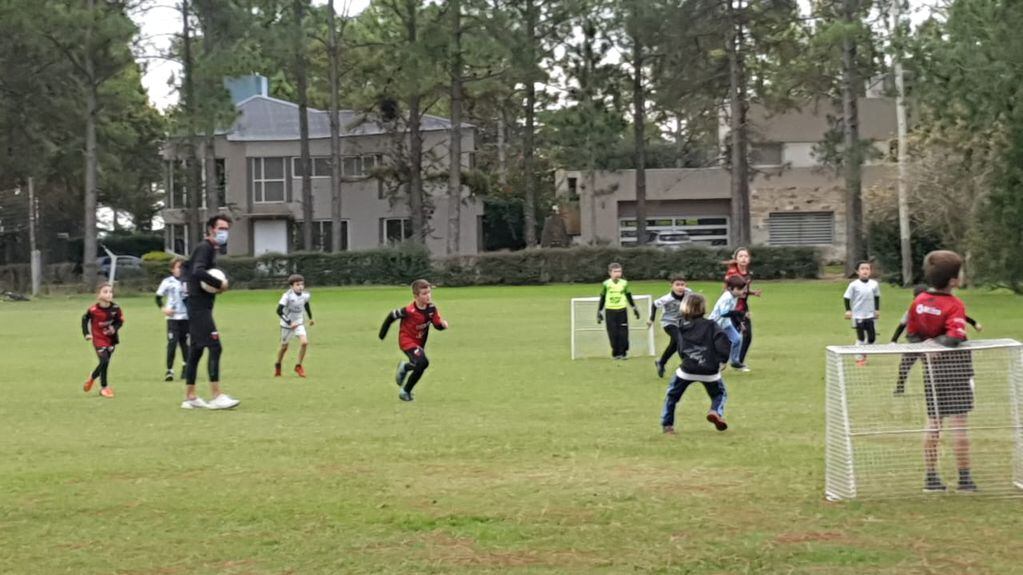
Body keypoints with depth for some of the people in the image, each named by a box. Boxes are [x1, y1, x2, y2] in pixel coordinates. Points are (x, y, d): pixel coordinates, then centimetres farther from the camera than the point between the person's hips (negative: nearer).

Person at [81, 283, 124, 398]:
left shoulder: (115, 308, -14)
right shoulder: (94, 310, -19)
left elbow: (120, 320, -1)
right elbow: (85, 319, -1)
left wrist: (114, 328, -19)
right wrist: (86, 333, -7)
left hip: (111, 339, 4)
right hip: (98, 339, -4)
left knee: (105, 363, 11)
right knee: (104, 361, -16)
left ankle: (92, 377, 41)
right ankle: (104, 387, 0)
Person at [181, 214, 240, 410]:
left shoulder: (211, 249, 18)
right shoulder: (205, 248, -12)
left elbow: (189, 266, 29)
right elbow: (198, 271, -28)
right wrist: (220, 284, -19)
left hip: (200, 307, 10)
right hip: (199, 307, -10)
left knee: (195, 351, 11)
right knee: (215, 347, -14)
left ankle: (190, 397, 16)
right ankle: (217, 396, -15)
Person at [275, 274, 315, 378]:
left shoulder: (305, 295, -7)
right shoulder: (287, 296, -23)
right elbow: (279, 311, -24)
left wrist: (311, 318, 21)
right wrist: (289, 322, -29)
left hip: (299, 323, 3)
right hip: (287, 325, -3)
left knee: (304, 342, -18)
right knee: (284, 347, 9)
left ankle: (298, 366, 0)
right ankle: (278, 366, 37)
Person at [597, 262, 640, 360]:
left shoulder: (624, 283, 4)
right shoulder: (606, 284, -1)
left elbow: (629, 297, 15)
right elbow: (602, 299, 6)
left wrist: (634, 308, 16)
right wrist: (599, 312, 6)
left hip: (622, 311, 1)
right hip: (610, 312, -1)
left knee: (623, 333, -5)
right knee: (613, 334, -2)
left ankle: (623, 353, 4)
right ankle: (615, 353, 8)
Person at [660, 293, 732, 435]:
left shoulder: (682, 329, 5)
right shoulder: (711, 326, -3)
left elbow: (681, 352, 7)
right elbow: (724, 344, -15)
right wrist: (721, 360, -2)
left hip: (687, 370, 1)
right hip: (710, 371, -1)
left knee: (672, 395, 22)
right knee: (719, 394, 22)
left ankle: (667, 425, 21)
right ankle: (716, 412, -8)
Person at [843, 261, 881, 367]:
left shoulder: (874, 284, 1)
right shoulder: (854, 285, -9)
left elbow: (877, 297, 14)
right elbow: (847, 298, -5)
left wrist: (877, 309, 12)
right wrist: (848, 310, -11)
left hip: (870, 315, 4)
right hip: (858, 316, -4)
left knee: (872, 338, 4)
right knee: (861, 338, 1)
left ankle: (865, 354, 26)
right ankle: (859, 358, 13)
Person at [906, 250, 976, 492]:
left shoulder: (919, 301, 2)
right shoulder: (954, 305, -17)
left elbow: (912, 335, 6)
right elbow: (954, 338, -29)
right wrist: (936, 341, -14)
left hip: (931, 367, 6)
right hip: (955, 366, -6)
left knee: (933, 422, 12)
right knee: (959, 422, 0)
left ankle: (931, 477, 14)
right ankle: (964, 478, 4)